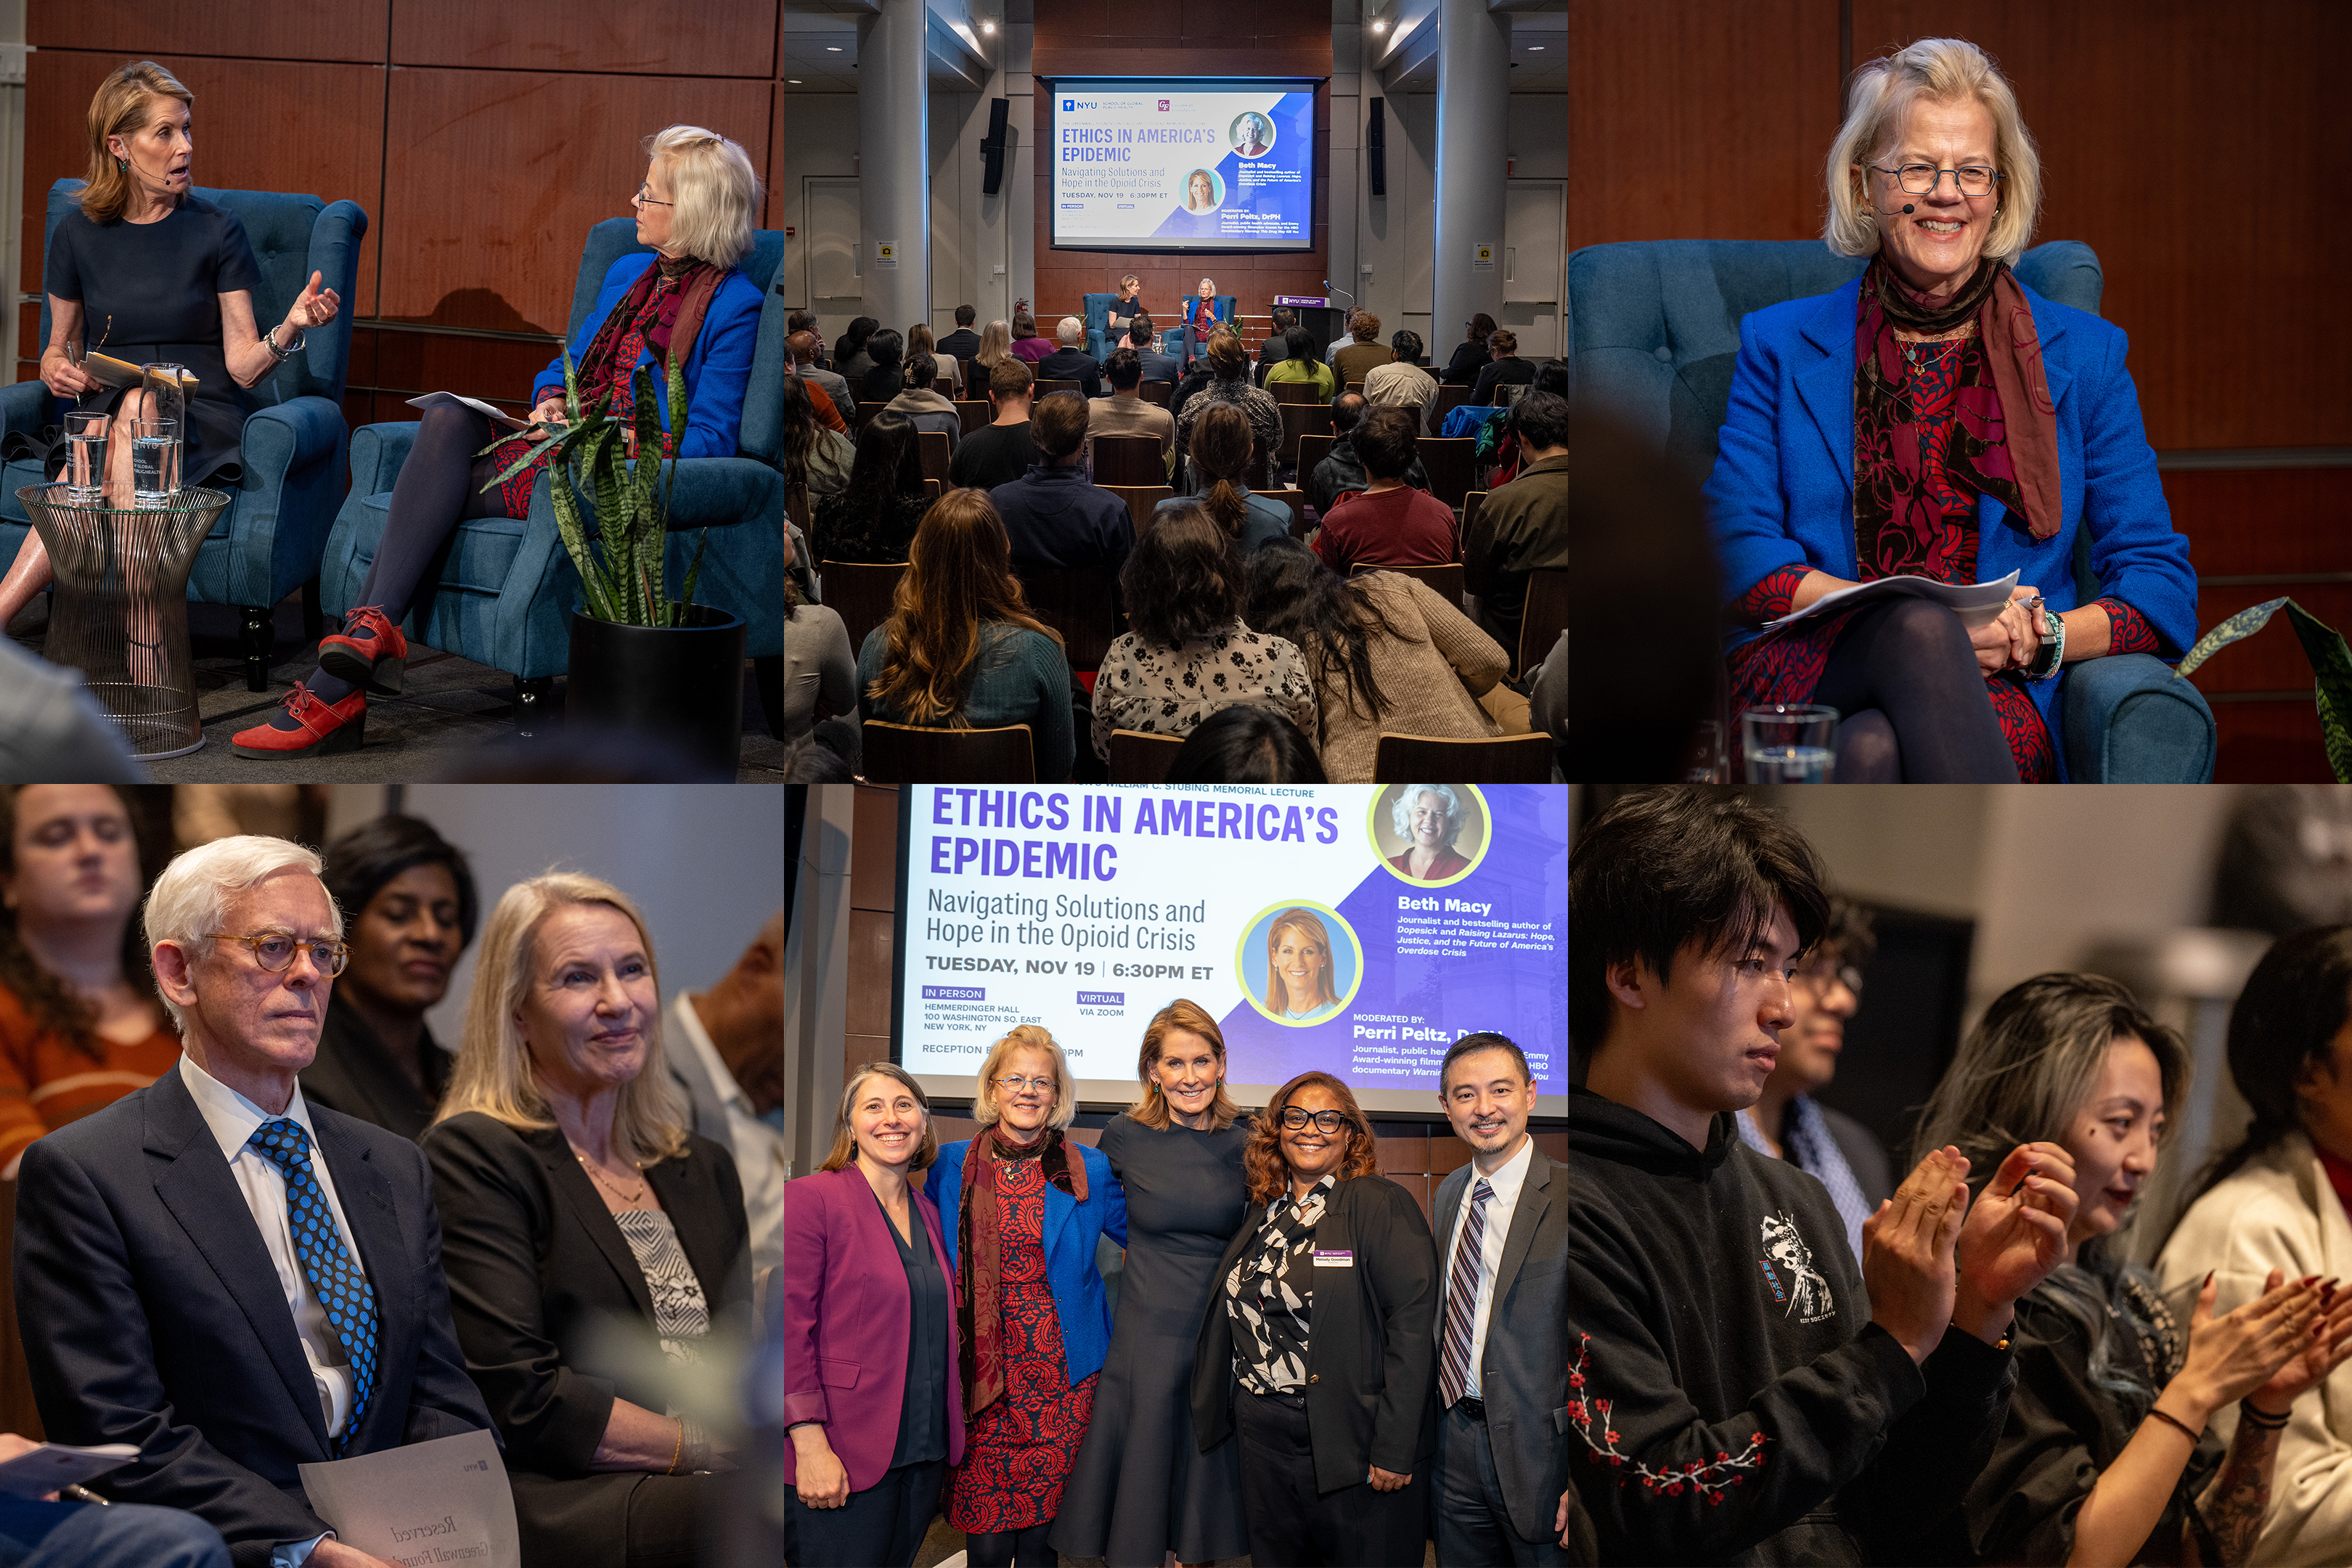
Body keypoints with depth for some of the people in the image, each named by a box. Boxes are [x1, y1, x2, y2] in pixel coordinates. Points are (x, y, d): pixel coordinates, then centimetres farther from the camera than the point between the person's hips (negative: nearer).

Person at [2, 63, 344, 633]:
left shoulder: (217, 231, 3)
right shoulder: (79, 233, 8)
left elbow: (242, 365, -1)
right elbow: (60, 347, 20)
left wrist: (291, 327, -21)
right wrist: (57, 368, -4)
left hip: (203, 422, -1)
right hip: (106, 413, 2)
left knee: (140, 409, -36)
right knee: (129, 408, -36)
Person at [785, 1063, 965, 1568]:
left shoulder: (928, 1213, 14)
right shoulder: (811, 1198, -8)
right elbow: (791, 1328, -13)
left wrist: (947, 1431, 10)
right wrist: (810, 1445, -19)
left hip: (925, 1451, 6)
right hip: (844, 1461, -6)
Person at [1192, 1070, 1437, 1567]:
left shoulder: (1381, 1205, -9)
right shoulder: (1263, 1212, 11)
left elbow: (1413, 1322, -16)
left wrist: (1394, 1449, -20)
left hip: (1351, 1445, -6)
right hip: (1263, 1439, 6)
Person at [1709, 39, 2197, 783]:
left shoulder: (2084, 354, 16)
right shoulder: (1779, 346, 15)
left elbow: (2162, 583, 12)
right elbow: (1737, 557, 4)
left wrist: (2040, 637, -11)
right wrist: (1919, 622, -12)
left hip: (2003, 704, 0)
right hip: (1803, 680, 0)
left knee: (1874, 746, -37)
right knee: (1918, 632, -37)